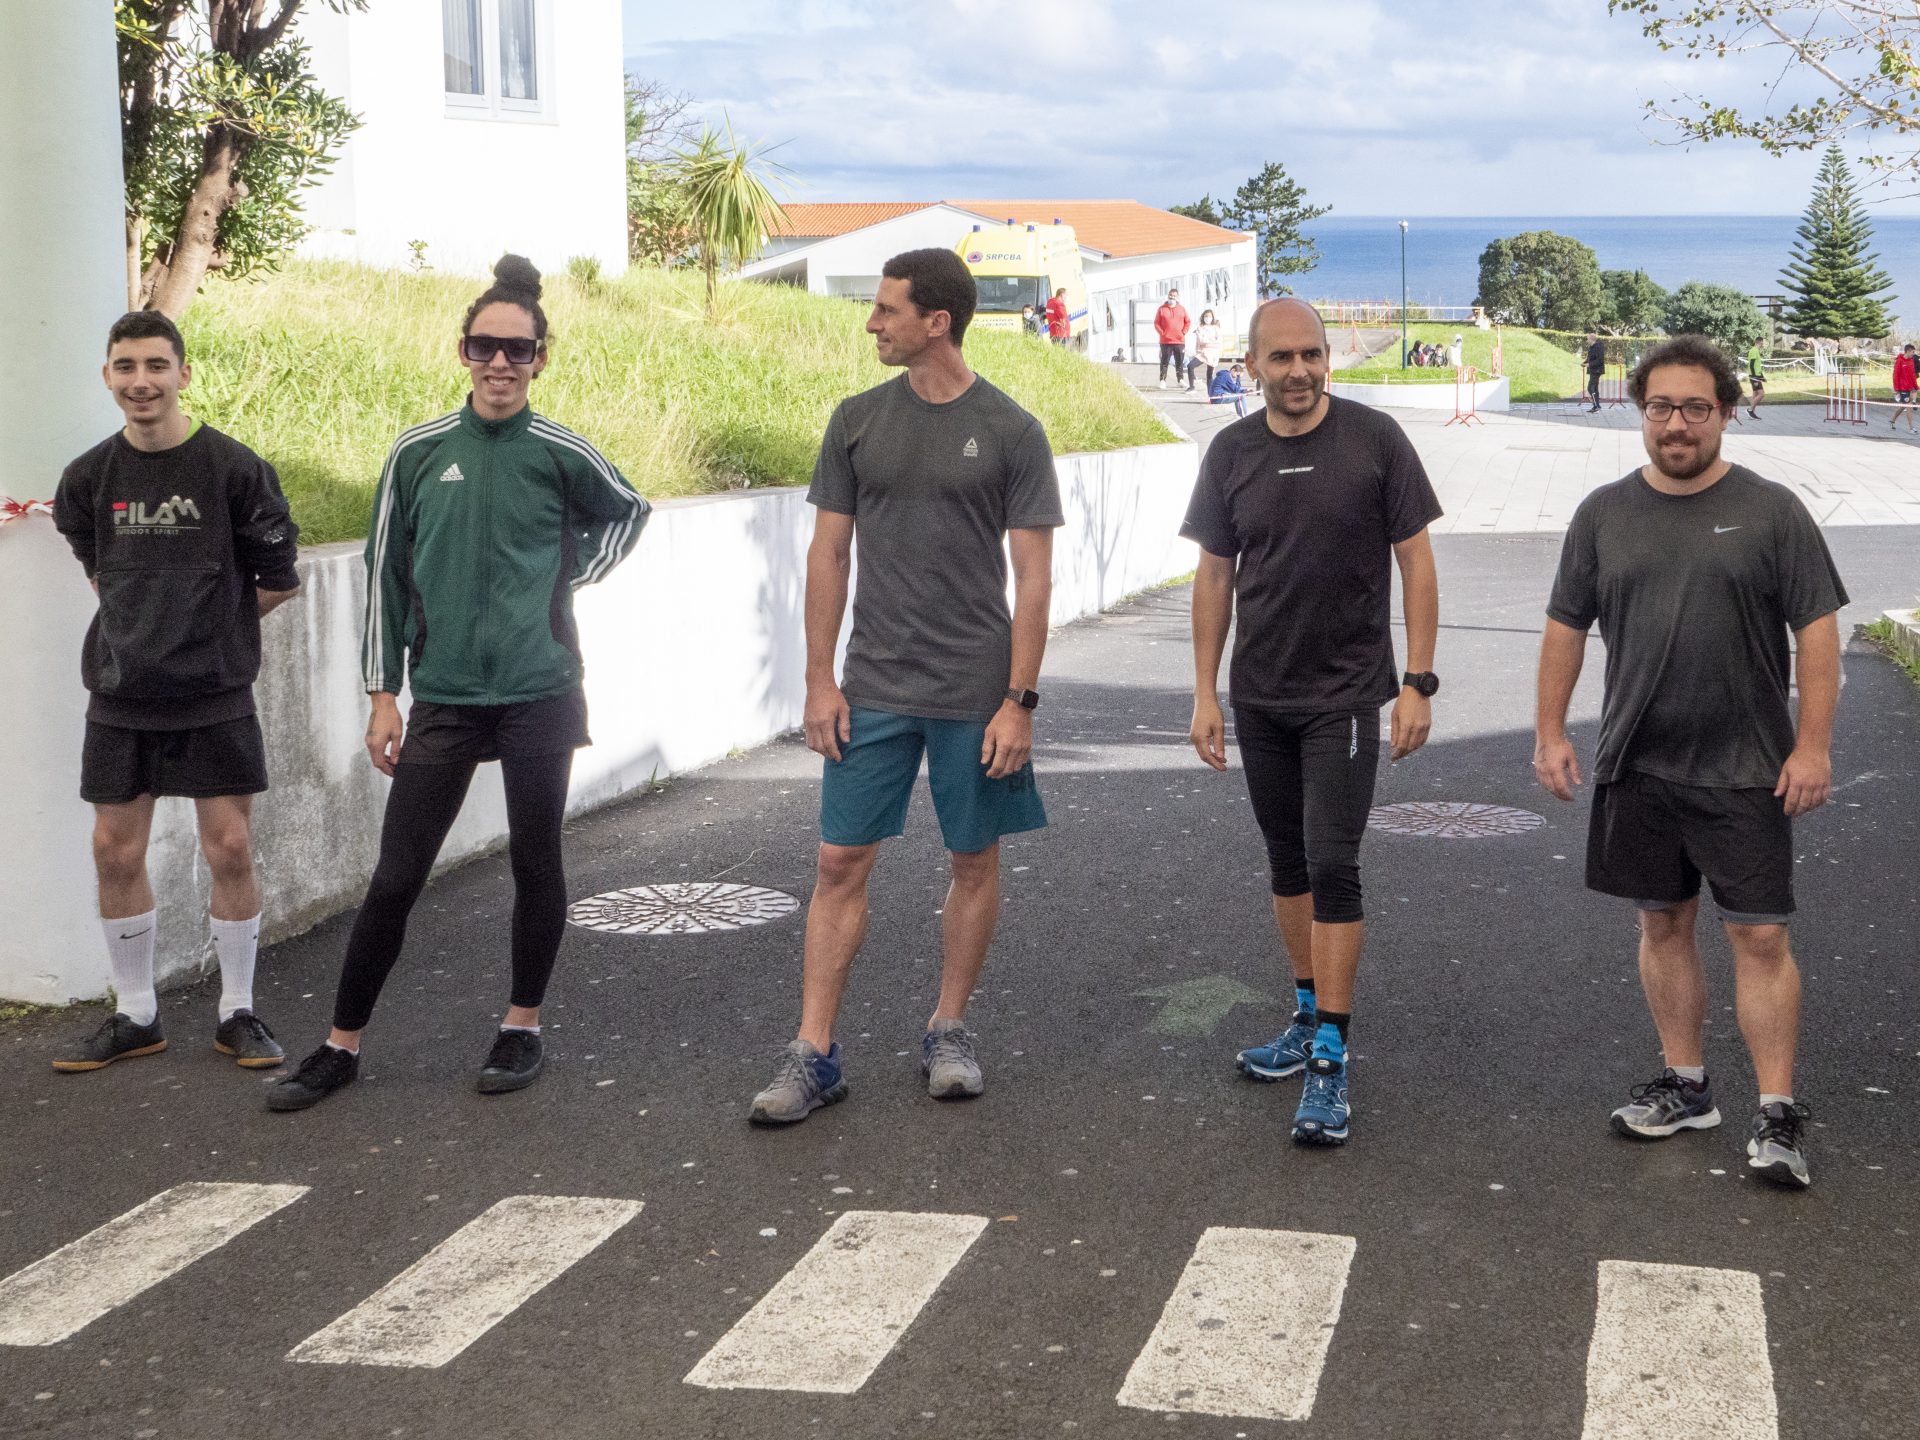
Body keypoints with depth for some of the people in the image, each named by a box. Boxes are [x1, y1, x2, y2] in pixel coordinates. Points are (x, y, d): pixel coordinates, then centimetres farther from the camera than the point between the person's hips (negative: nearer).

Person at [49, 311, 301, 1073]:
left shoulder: (234, 468, -8)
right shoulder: (88, 478, 2)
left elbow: (279, 578, 0)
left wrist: (211, 626, 7)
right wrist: (149, 626, 11)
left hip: (214, 696, -3)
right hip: (121, 696, 3)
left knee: (230, 850, -1)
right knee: (116, 853, 5)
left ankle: (238, 1012, 14)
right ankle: (135, 1016, 19)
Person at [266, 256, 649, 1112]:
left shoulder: (559, 454, 0)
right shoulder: (419, 453, 2)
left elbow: (628, 512, 20)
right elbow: (386, 574, 6)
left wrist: (570, 576, 8)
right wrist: (384, 694, 4)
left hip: (540, 693, 0)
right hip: (442, 697, 0)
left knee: (535, 863, 7)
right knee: (396, 876, 1)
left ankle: (523, 1028, 23)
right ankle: (342, 1046, 11)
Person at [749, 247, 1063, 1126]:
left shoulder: (1009, 433, -3)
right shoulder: (858, 421, 5)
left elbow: (1033, 577, -3)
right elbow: (828, 554, 8)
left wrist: (1019, 700, -8)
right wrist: (820, 681, 2)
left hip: (976, 692, -2)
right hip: (873, 687, 2)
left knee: (975, 859, 8)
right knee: (841, 862, 0)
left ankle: (948, 1031, 24)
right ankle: (813, 1054, 5)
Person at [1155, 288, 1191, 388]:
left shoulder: (1182, 309, 8)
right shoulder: (1162, 309, 2)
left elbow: (1187, 322, 13)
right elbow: (1156, 323, 2)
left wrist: (1183, 332, 1)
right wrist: (1162, 333, -8)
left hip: (1180, 341, 2)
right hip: (1166, 341, -2)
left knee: (1180, 362, 7)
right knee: (1164, 361, -2)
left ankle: (1181, 380, 15)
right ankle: (1162, 381, 0)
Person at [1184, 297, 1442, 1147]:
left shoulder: (1374, 440, -7)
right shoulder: (1232, 453, 3)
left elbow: (1415, 564, -4)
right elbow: (1215, 576, 8)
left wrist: (1417, 682, -9)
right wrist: (1205, 694, 5)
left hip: (1346, 694, -4)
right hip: (1259, 696, 4)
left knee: (1332, 865, -9)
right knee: (1287, 863, 14)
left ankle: (1329, 1060, -6)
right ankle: (1310, 1017, 29)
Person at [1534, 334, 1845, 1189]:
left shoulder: (1770, 511, -2)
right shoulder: (1604, 514, 7)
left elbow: (1817, 630, -3)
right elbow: (1566, 627, 12)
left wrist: (1812, 745, -9)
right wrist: (1550, 730, 7)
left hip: (1744, 772, -3)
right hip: (1638, 767, 4)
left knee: (1760, 937, -3)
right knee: (1663, 924, 12)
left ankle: (1778, 1113, 4)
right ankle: (1685, 1086, 25)